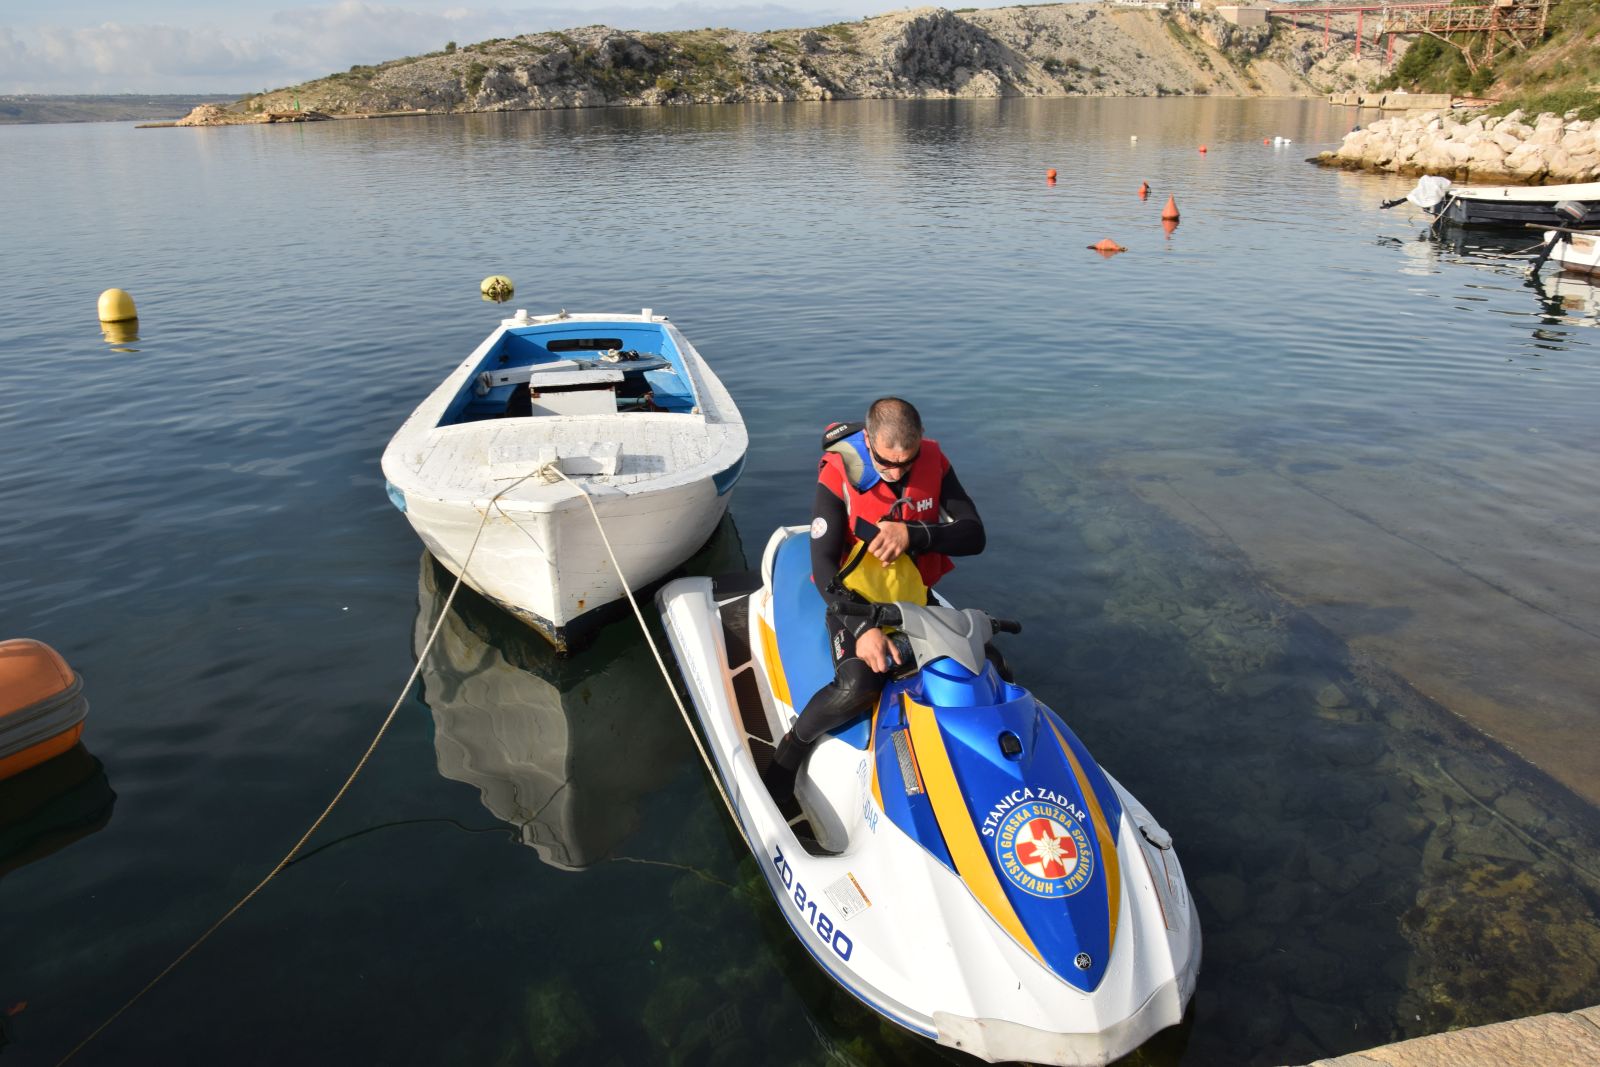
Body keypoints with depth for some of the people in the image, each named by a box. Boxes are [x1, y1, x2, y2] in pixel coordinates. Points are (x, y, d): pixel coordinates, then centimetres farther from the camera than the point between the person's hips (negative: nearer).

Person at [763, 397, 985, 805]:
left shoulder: (934, 461, -8)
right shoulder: (838, 473, -19)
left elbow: (973, 536, -11)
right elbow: (823, 566, -22)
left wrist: (913, 535, -30)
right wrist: (862, 627, -37)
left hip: (917, 599, 5)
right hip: (856, 602, -4)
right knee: (857, 687, -30)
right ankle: (789, 751, -6)